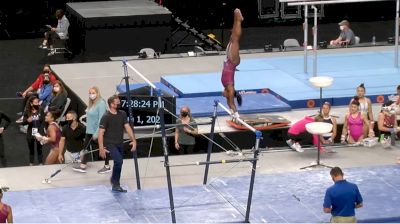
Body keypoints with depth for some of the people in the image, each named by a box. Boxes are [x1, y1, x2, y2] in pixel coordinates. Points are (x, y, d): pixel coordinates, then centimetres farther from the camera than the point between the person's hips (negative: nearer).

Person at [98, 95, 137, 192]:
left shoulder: (122, 114, 4)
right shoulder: (106, 117, -15)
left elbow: (127, 127, 5)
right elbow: (101, 133, -16)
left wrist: (133, 140, -3)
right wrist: (101, 148, -20)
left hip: (120, 143, 7)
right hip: (110, 144, -6)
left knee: (118, 162, 11)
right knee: (119, 161, -20)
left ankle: (115, 183, 27)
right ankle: (115, 184, -4)